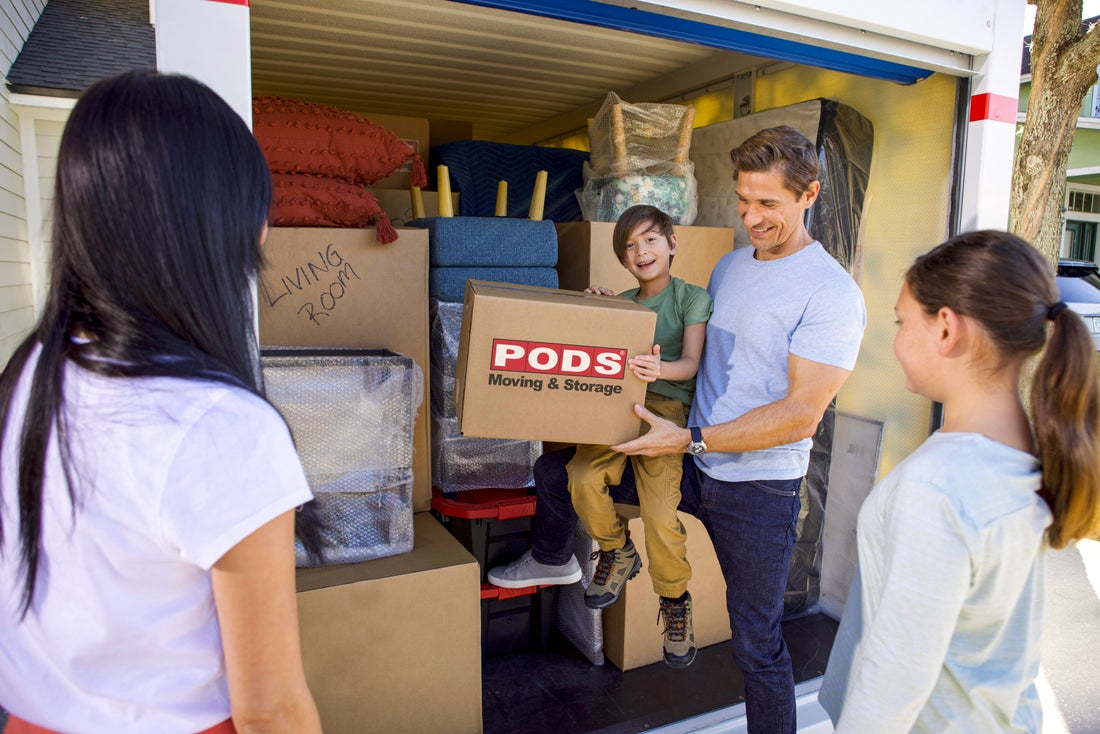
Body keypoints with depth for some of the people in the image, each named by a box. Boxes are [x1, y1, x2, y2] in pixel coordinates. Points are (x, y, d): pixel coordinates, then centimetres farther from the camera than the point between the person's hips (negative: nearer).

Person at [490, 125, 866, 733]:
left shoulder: (830, 293, -16)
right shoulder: (730, 265, 8)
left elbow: (801, 415, -20)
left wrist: (691, 440, -22)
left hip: (758, 489, -6)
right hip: (692, 463, 7)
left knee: (757, 647, 6)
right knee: (555, 469, 8)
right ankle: (551, 559, 38)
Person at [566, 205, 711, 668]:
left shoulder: (693, 298, 5)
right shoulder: (622, 304, 19)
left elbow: (690, 364, -6)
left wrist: (661, 369, -28)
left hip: (666, 407, -4)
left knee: (660, 513, -19)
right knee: (582, 477, -22)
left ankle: (675, 601, 9)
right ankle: (617, 552, 7)